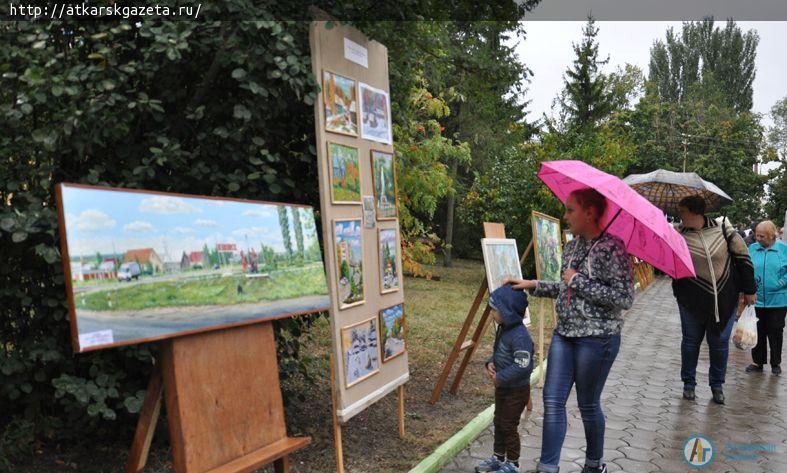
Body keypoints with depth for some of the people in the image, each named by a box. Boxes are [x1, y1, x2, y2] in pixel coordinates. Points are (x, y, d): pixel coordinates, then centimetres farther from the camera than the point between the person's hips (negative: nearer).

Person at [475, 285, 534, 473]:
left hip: (516, 390, -9)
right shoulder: (503, 329, 2)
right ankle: (498, 457, 36)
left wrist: (499, 378, -24)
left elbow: (523, 366, -31)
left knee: (509, 426, 4)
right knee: (498, 422, 19)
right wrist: (490, 363, -3)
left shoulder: (520, 336, -28)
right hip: (502, 387, 9)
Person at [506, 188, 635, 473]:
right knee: (552, 399, 4)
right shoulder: (572, 246, 9)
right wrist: (533, 286, 10)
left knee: (588, 404, 8)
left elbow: (625, 299, -18)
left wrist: (578, 281, -18)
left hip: (598, 337, -7)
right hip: (564, 332, 7)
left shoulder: (612, 247, -15)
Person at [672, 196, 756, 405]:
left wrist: (749, 289, 2)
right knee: (691, 341, 10)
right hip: (692, 300, 0)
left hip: (725, 298, 0)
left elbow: (742, 256, 0)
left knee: (720, 342, 10)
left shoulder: (722, 228, -6)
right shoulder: (677, 234, -7)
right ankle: (689, 383, 26)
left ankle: (717, 385, 28)